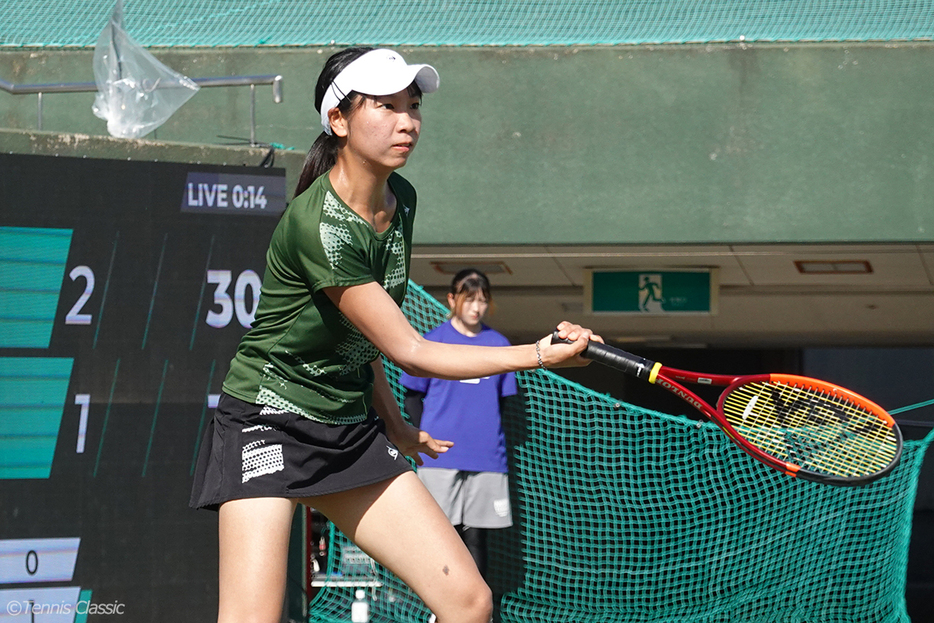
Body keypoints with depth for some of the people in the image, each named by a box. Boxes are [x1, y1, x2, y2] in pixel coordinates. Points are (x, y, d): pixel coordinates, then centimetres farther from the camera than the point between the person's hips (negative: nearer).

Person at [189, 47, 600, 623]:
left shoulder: (401, 202, 3)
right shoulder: (318, 225, -24)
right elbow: (409, 352, -20)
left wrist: (391, 419, 17)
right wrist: (538, 354, -18)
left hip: (353, 430, 8)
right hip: (268, 424, -8)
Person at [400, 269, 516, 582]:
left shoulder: (498, 344, 9)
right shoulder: (433, 341, 2)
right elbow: (412, 398, 7)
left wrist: (487, 436, 6)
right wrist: (429, 437, -3)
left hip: (487, 459, 2)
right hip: (441, 459, -2)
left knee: (476, 537, 3)